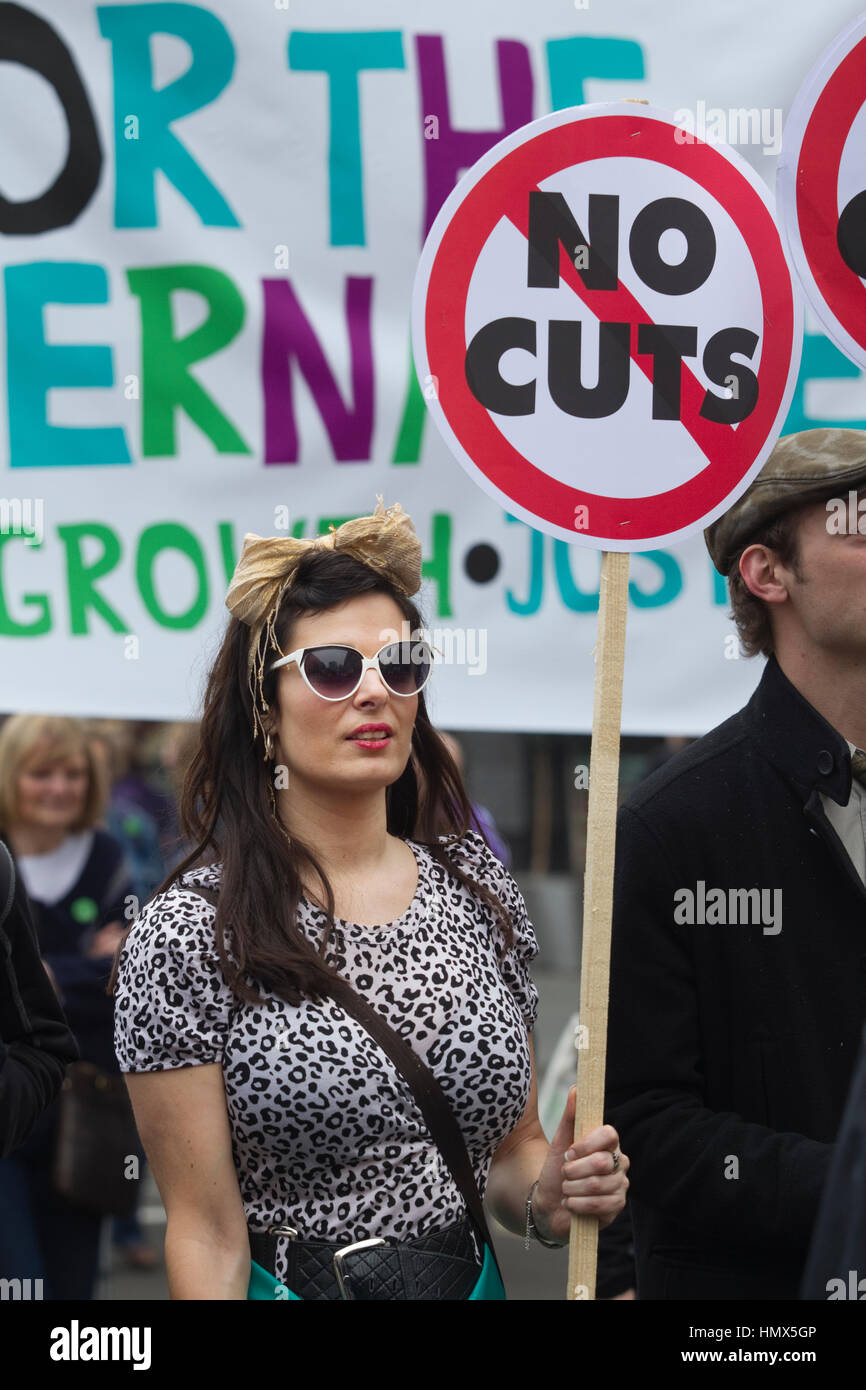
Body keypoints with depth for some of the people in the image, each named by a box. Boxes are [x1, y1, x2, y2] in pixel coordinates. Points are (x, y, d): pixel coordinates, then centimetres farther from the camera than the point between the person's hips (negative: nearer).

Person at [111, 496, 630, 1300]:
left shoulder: (479, 889, 1)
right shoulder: (191, 932, -14)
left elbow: (507, 1152, 8)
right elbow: (207, 1238, -14)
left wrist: (549, 1194, -11)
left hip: (471, 1279, 5)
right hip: (288, 1288, -5)